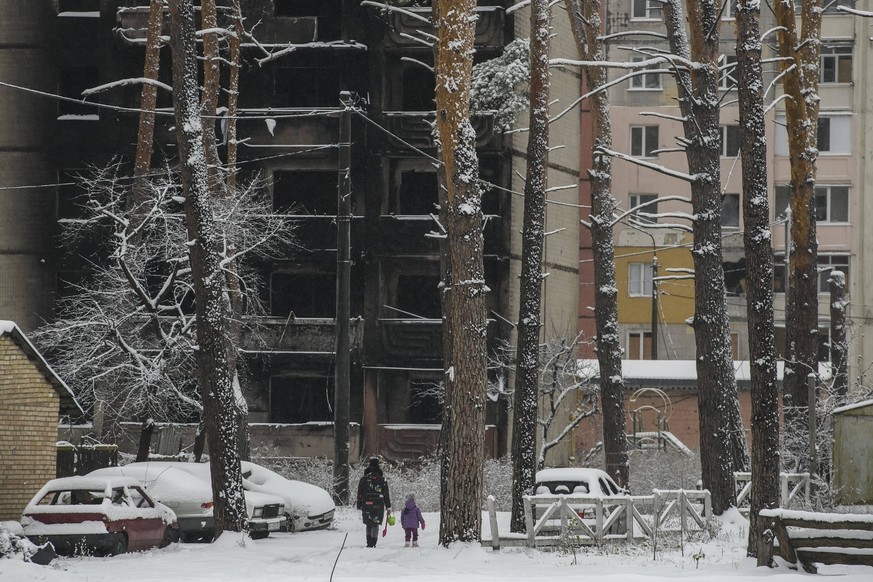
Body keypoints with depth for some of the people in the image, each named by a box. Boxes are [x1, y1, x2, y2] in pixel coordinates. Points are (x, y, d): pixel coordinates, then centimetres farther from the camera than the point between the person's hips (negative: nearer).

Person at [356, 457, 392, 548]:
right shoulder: (382, 479, 0)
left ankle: (369, 542, 10)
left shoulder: (364, 479, 0)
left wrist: (359, 506, 9)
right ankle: (372, 543, -7)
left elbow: (360, 494, 3)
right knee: (375, 525, 3)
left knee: (369, 524, 15)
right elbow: (386, 495, 3)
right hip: (379, 505, -1)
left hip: (366, 505, 1)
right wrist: (388, 507, 9)